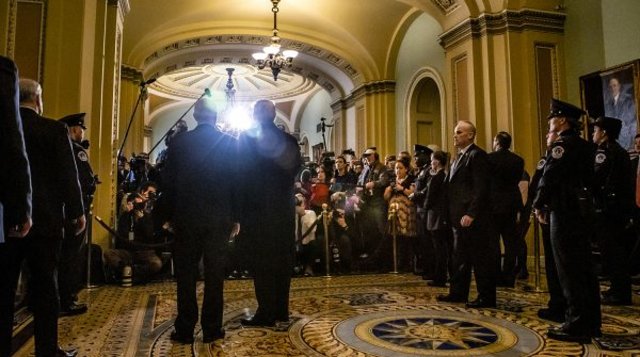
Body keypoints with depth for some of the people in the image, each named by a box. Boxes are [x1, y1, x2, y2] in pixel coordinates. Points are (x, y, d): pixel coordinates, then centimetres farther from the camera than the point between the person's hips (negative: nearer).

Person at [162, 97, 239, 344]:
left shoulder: (179, 142, 0)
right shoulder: (228, 142, -2)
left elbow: (168, 181, 2)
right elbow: (236, 181, -1)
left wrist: (170, 216, 11)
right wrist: (236, 217, 5)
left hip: (186, 217, 1)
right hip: (219, 217, 0)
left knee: (186, 273, 9)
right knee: (214, 273, 6)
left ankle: (185, 330, 14)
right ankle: (211, 329, 12)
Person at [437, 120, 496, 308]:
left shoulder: (477, 155, -10)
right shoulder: (460, 157, 18)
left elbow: (480, 187, -18)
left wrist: (471, 214, -22)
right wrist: (452, 215, 13)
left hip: (472, 218, -10)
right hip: (459, 217, 10)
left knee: (480, 258, 0)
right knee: (460, 257, 16)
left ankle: (486, 298, 10)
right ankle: (458, 293, 26)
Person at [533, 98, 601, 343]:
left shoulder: (562, 144, -12)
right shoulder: (584, 145, 16)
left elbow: (549, 178, -19)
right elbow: (587, 178, 18)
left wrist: (539, 205, -6)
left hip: (564, 212, -9)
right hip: (582, 211, 9)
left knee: (569, 270, -4)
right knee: (583, 268, 13)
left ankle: (577, 326, 1)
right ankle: (591, 322, 21)